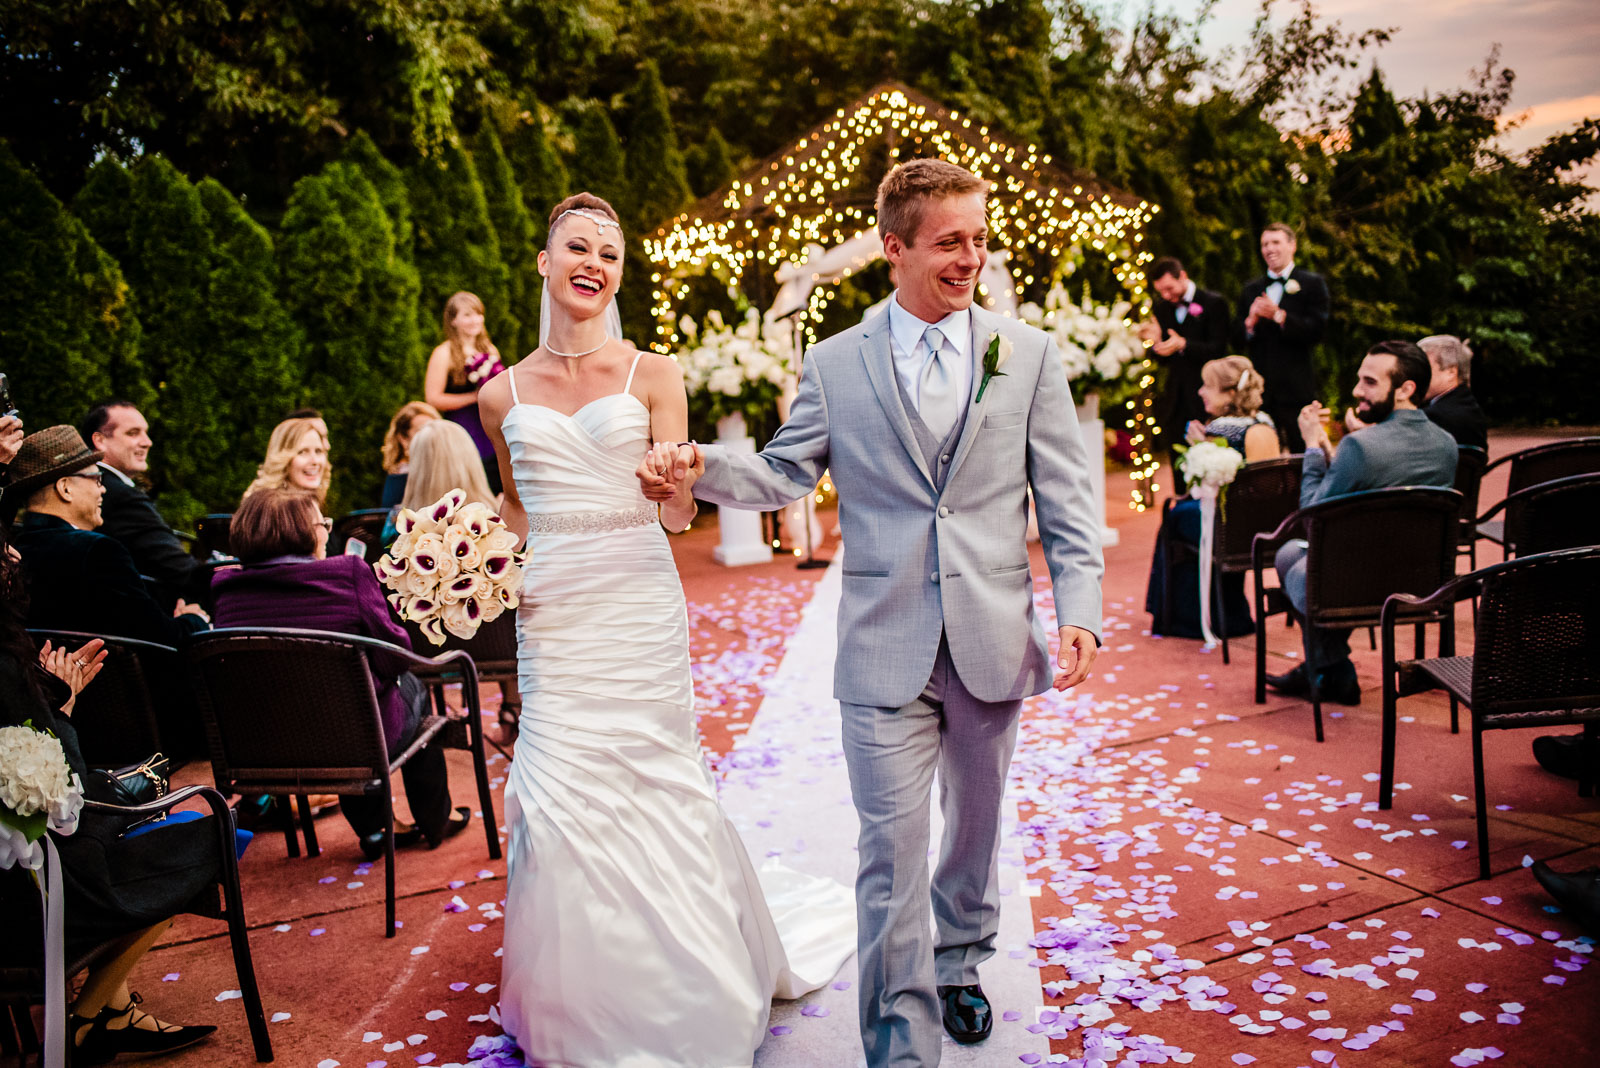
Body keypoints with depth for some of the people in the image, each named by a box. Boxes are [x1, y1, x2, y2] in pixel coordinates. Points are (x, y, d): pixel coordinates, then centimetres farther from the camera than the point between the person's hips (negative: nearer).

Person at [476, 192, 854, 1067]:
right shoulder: (503, 394, 7)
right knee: (562, 791, 1)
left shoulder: (652, 375, 1)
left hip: (638, 605, -2)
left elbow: (679, 511, -7)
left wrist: (678, 482, -26)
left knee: (649, 784, 4)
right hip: (552, 612, 2)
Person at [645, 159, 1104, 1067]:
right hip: (886, 649, -2)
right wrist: (699, 468, -13)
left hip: (993, 640, 2)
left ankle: (958, 961, 46)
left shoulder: (1029, 354, 3)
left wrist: (1080, 610, -10)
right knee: (893, 853, -1)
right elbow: (785, 476, 6)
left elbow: (1066, 497, 1)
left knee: (977, 821, 20)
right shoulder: (835, 364, 2)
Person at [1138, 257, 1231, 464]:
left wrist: (1183, 345, -24)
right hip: (1176, 404, 5)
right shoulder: (1161, 308, 12)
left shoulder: (1213, 303, -3)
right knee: (1179, 468, 5)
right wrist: (1155, 341, -9)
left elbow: (1218, 351, -10)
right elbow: (1164, 359, 12)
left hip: (1205, 400, -5)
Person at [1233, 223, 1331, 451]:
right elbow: (1237, 341, 11)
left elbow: (1317, 331, -9)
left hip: (1296, 389, -4)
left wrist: (1278, 315, -18)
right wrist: (1250, 321, -10)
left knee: (1303, 455, -2)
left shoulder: (1312, 284, 4)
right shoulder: (1251, 289, 16)